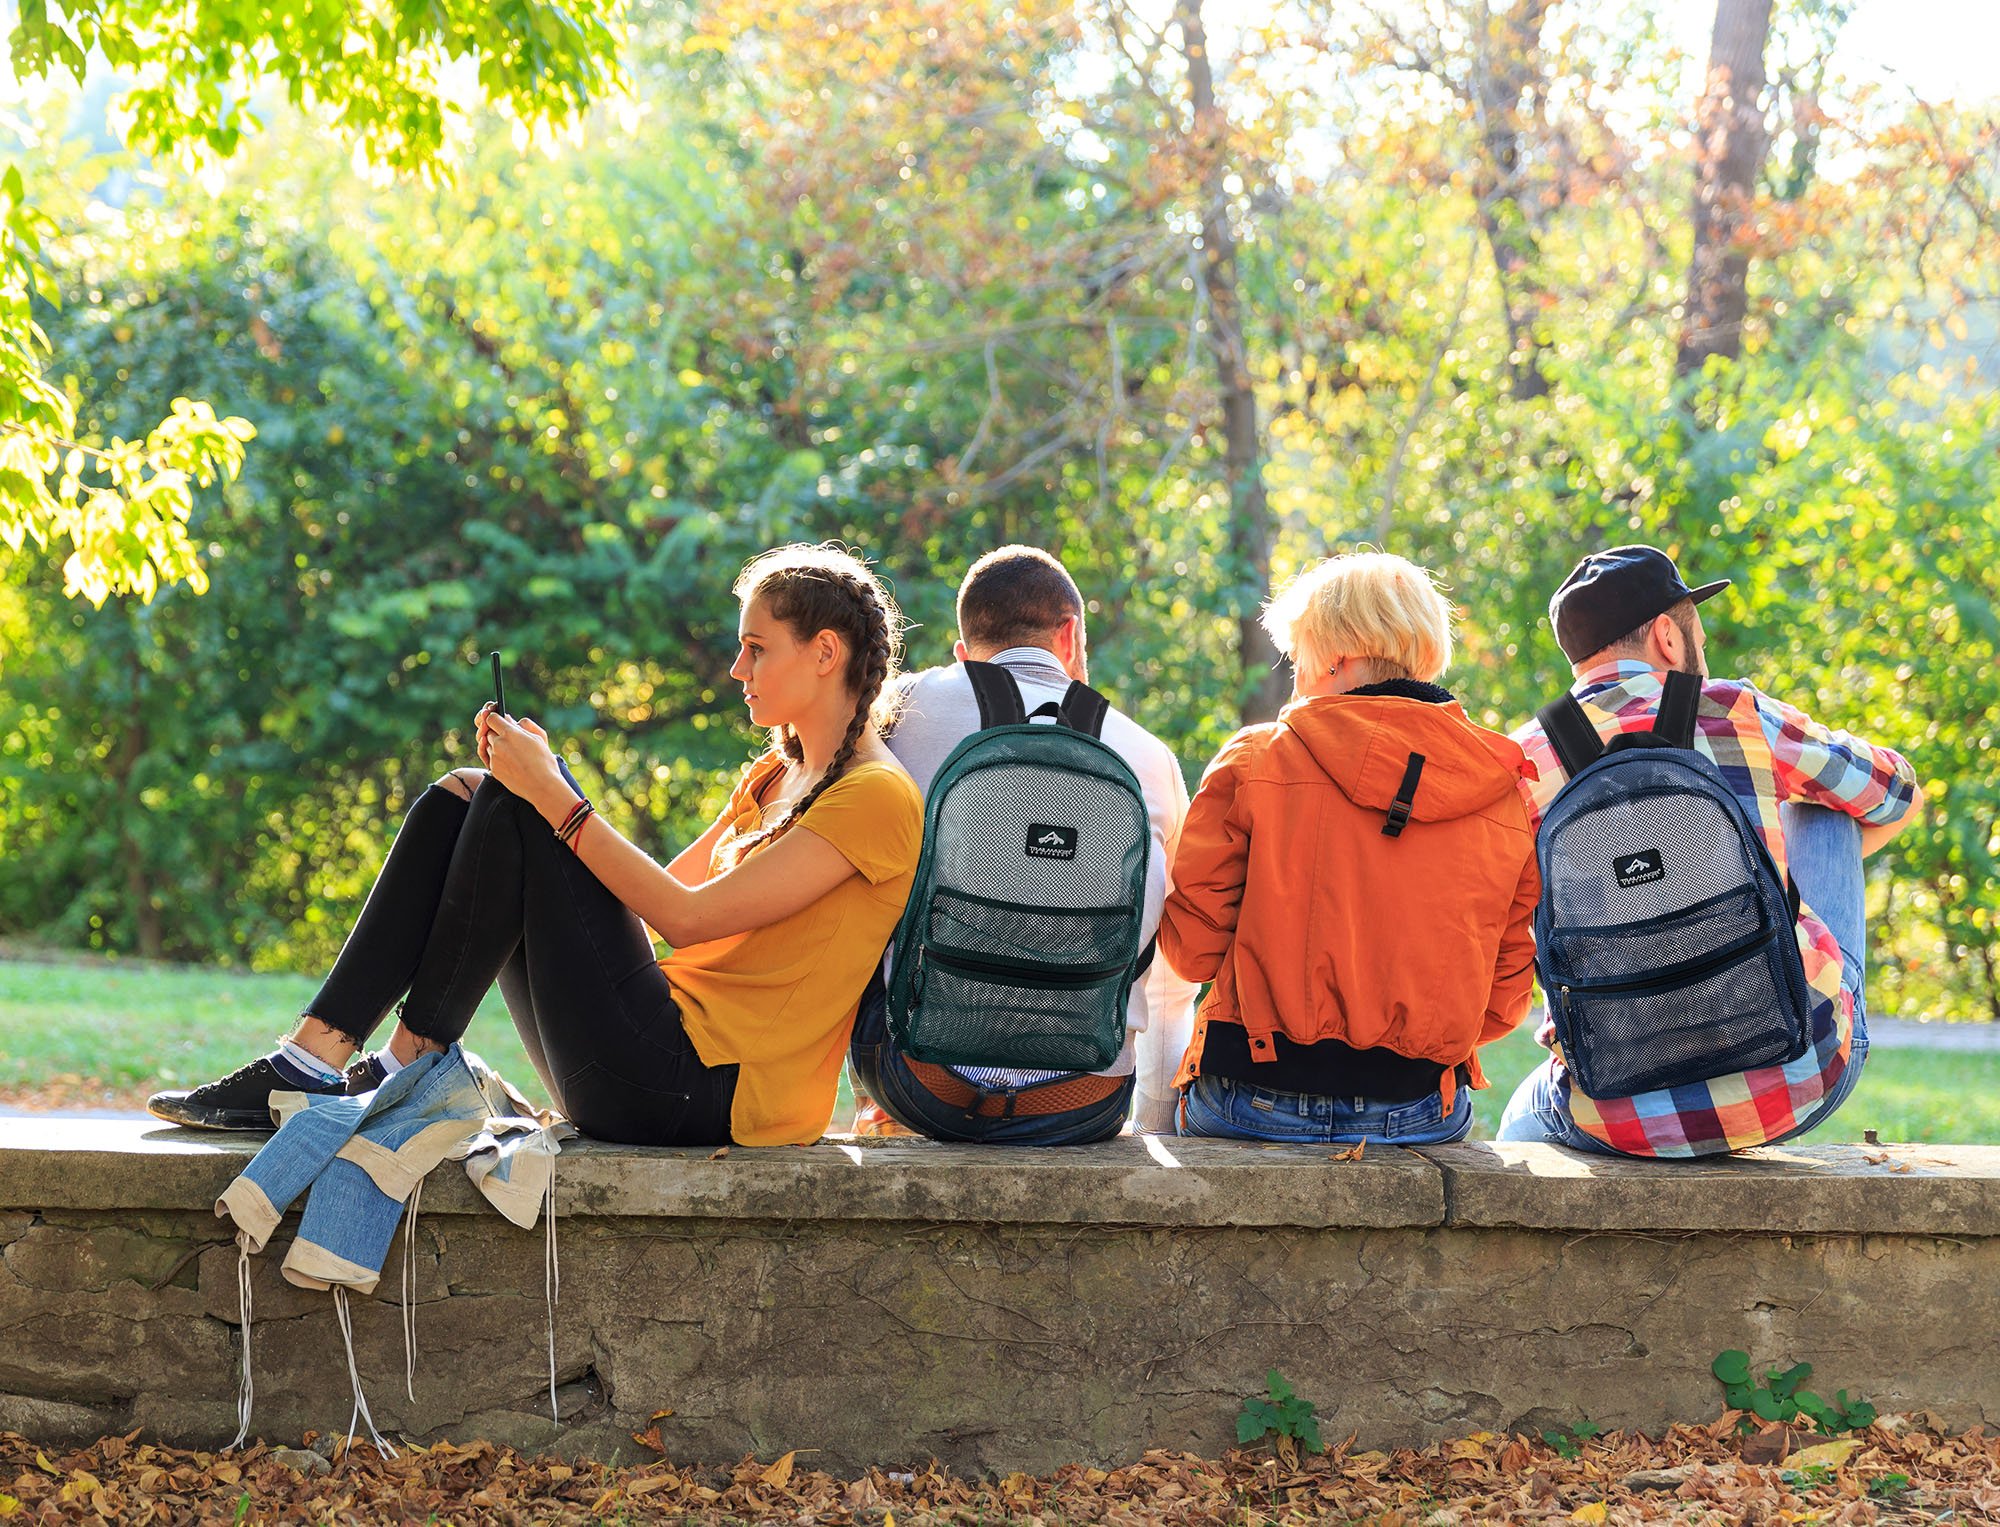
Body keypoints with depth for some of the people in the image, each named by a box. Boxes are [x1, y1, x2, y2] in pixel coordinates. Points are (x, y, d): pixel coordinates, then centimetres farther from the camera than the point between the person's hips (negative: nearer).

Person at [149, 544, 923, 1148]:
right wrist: (538, 780, 8)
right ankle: (314, 1056, -11)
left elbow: (686, 916, -17)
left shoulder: (876, 798, -10)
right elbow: (653, 894, 19)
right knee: (459, 800, 1)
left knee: (510, 810, -14)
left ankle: (411, 1064, -10)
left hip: (711, 1091, -9)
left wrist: (554, 797, -14)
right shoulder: (772, 778, 21)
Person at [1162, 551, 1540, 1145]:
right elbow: (1506, 993, 7)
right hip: (1422, 1110, 3)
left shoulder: (1254, 762, -3)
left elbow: (1192, 947, -2)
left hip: (1260, 1097, -2)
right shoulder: (1505, 794, 4)